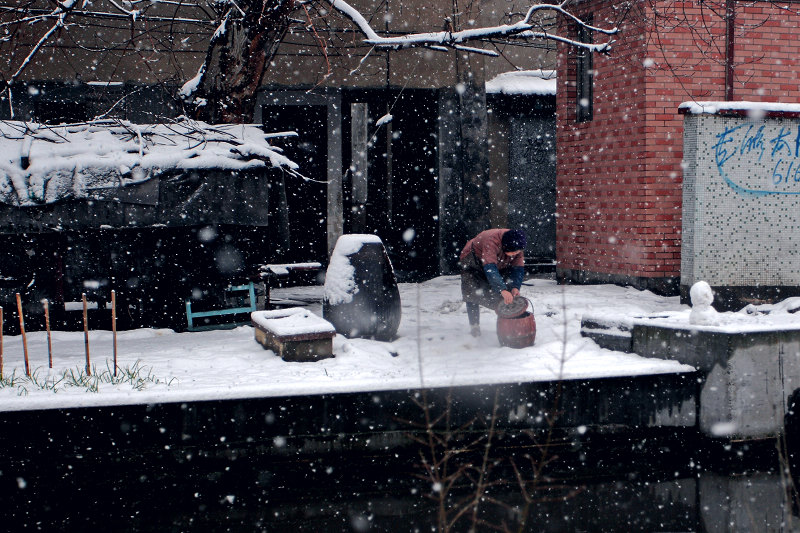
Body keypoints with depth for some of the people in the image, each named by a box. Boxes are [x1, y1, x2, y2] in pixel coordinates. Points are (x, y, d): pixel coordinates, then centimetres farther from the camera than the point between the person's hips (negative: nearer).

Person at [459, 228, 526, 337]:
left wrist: (515, 287, -36)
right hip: (473, 261, -5)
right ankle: (474, 326, -6)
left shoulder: (517, 245, -23)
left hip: (499, 265, 5)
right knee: (473, 293, -14)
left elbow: (518, 268, -18)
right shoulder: (492, 241, -43)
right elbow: (490, 269, -51)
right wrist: (503, 290, -59)